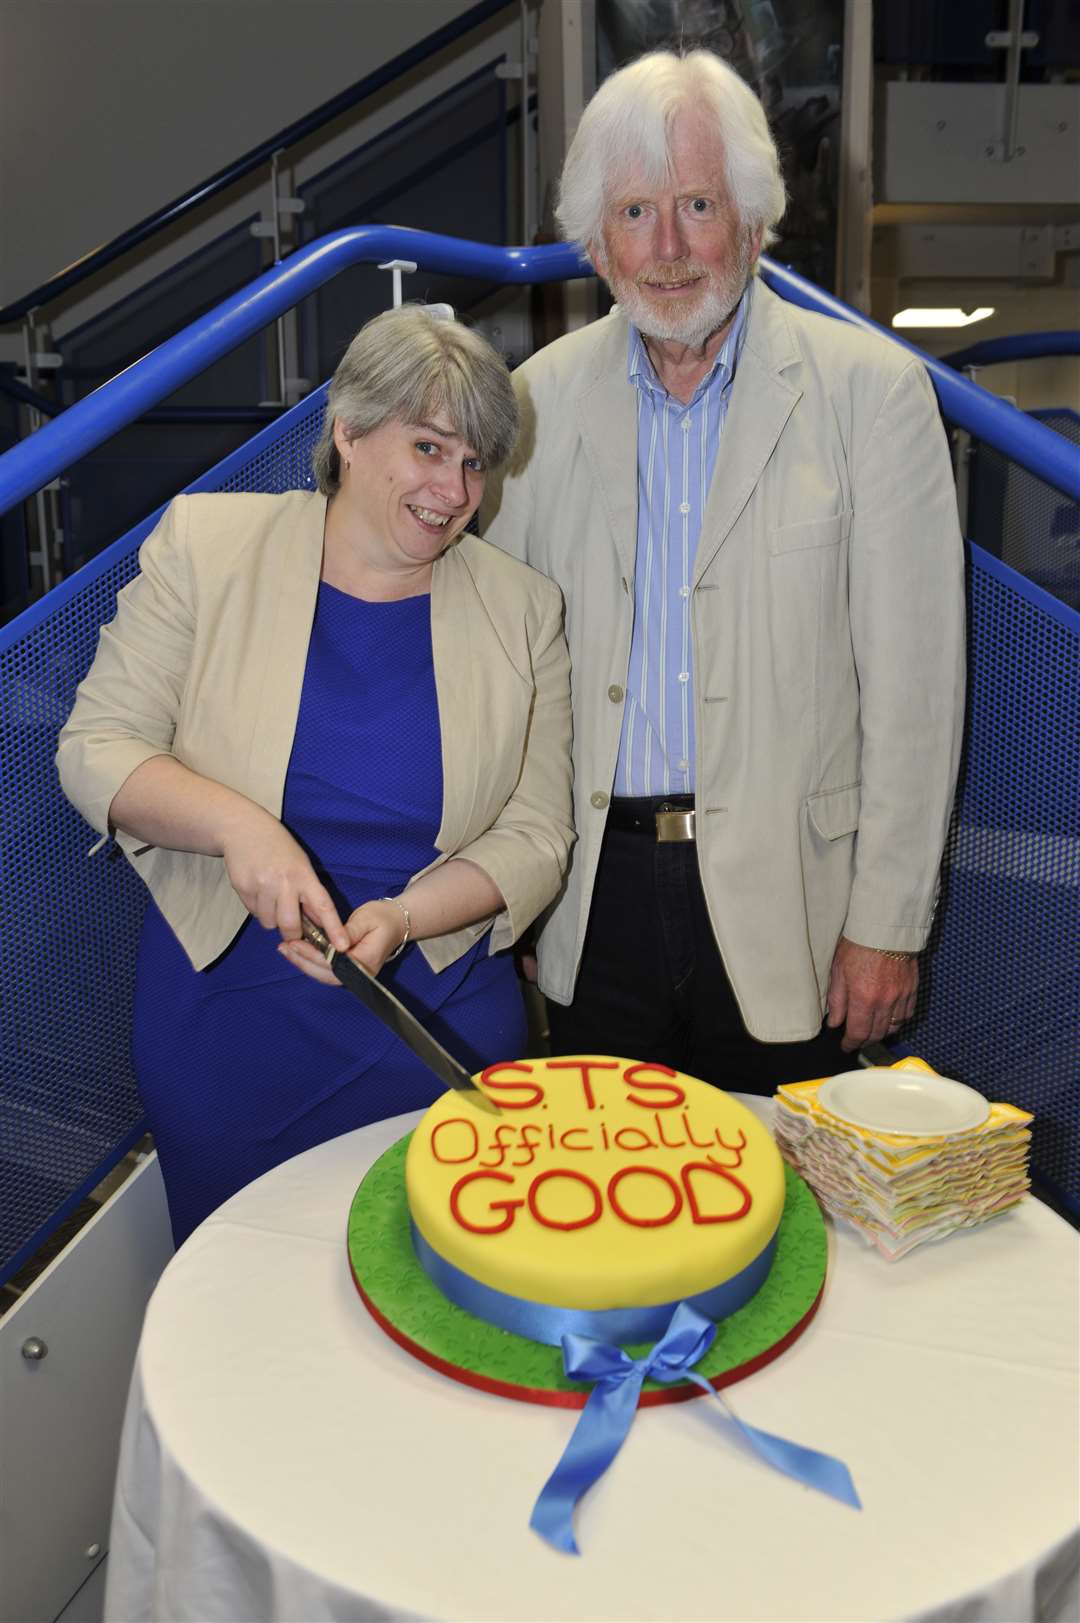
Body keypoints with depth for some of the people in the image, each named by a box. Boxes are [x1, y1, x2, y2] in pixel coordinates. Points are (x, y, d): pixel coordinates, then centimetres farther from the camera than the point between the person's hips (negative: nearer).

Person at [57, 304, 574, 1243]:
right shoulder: (206, 545, -4)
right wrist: (237, 827, -23)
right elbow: (96, 749, -5)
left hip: (436, 1021, 1)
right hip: (222, 1020, 0)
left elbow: (536, 837, -2)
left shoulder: (521, 609, -1)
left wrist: (403, 917, -19)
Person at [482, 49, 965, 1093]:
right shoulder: (541, 399, 3)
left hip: (783, 907, -2)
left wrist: (887, 925, -7)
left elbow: (913, 685, -6)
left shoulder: (871, 391, -4)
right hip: (594, 898, 2)